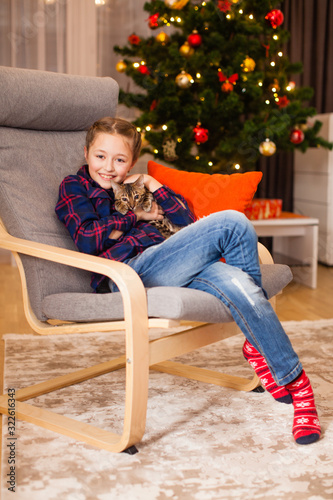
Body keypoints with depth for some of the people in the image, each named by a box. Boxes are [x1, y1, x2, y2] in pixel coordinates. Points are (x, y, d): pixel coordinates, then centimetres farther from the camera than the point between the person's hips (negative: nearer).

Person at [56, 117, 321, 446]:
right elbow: (88, 240, -2)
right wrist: (136, 217, 6)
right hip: (126, 274, -6)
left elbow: (188, 222, 25)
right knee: (232, 222, -22)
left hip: (167, 270, 6)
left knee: (235, 282, -31)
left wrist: (154, 186, 16)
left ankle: (294, 382, -21)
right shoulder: (75, 187, 18)